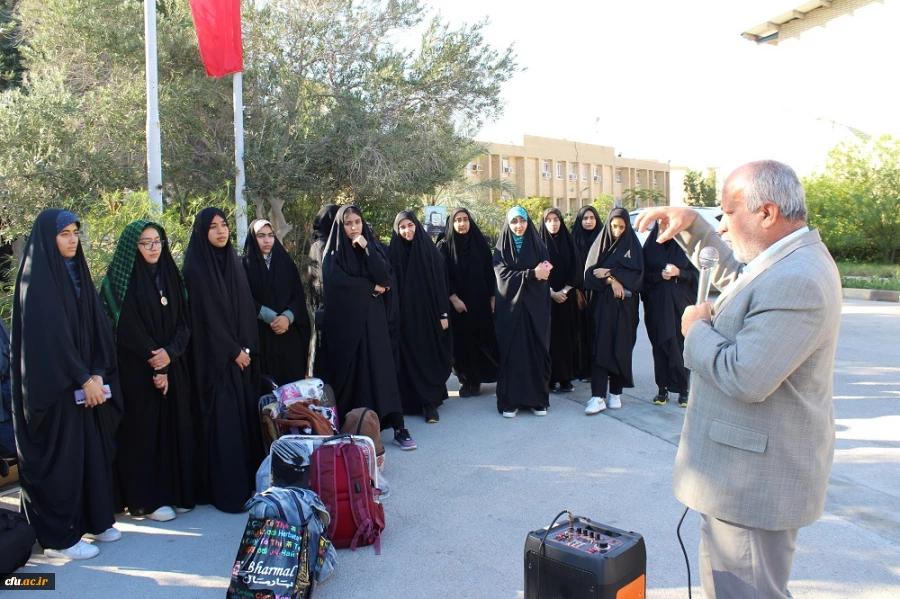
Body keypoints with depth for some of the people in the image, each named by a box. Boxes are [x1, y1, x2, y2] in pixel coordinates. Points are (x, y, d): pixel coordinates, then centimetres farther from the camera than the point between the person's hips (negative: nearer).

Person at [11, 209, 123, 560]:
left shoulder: (77, 272, 11)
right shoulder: (36, 279, -12)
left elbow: (97, 327, 6)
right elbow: (49, 333, -19)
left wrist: (98, 374, -5)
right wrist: (83, 379, -18)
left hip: (84, 382, 7)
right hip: (53, 385, -7)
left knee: (93, 449, 12)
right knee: (60, 457, 1)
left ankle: (92, 520, 25)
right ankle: (59, 537, 12)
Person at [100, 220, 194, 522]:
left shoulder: (170, 276, 11)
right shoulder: (119, 280, -6)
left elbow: (184, 321, 4)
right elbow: (128, 329, -12)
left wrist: (170, 352, -13)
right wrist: (155, 366, -14)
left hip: (173, 367, 5)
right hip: (137, 371, -5)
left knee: (176, 426, 7)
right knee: (145, 429, 0)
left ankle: (178, 491, 17)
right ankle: (148, 500, 10)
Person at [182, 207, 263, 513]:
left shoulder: (232, 262, 13)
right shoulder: (196, 267, -9)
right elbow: (206, 315, -13)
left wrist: (249, 348, 3)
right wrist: (233, 350, -13)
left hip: (242, 353, 7)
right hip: (215, 356, -7)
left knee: (245, 415, 9)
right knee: (222, 420, -4)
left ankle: (247, 480, 19)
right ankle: (226, 491, 4)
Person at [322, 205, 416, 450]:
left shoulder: (372, 247, 10)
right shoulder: (333, 254, 3)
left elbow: (385, 276, -5)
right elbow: (340, 282, -13)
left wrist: (366, 248, -12)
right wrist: (372, 287, -6)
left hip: (373, 319, 2)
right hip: (346, 321, -1)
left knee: (381, 369, -3)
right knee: (350, 373, 0)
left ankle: (397, 427, -4)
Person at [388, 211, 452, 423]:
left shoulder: (431, 251, 1)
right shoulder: (394, 254, 4)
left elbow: (440, 284, -1)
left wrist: (443, 314, -5)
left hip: (429, 314, -1)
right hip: (405, 316, 1)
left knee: (430, 356, 0)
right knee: (409, 358, 4)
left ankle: (431, 403, 4)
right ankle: (411, 400, 15)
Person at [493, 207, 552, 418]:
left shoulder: (538, 245, 9)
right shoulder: (501, 249, 4)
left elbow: (546, 272, -1)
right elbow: (503, 274, -10)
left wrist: (542, 272, -24)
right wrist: (532, 274, -20)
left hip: (535, 305, 2)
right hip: (511, 306, -1)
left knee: (536, 349, 2)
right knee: (511, 351, -2)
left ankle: (538, 399, 11)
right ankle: (510, 401, 3)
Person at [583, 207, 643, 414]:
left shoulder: (632, 245, 5)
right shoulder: (600, 244, 8)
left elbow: (636, 273, -7)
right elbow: (590, 272, -3)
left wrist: (608, 273, -13)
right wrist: (613, 281, -17)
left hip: (624, 305, 0)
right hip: (601, 304, 0)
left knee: (621, 348, 1)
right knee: (600, 347, -7)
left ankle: (616, 393, 14)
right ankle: (598, 396, -11)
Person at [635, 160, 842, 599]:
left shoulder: (795, 282, -27)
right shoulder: (794, 259, 7)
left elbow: (745, 378, -32)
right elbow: (731, 270, 26)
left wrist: (697, 329, -14)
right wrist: (691, 225, 12)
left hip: (755, 478, -11)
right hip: (750, 469, 11)